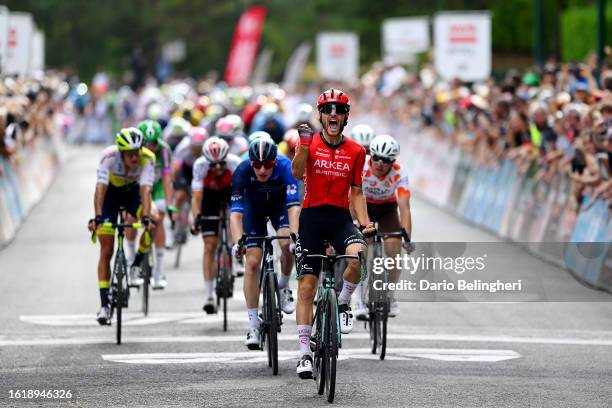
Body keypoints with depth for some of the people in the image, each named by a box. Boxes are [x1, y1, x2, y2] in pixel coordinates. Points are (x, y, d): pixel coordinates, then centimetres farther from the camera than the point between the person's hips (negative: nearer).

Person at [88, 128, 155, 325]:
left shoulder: (147, 159, -33)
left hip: (132, 191, 3)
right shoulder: (109, 156, -36)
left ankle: (138, 258, 10)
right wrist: (97, 217, -54)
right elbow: (100, 188, -42)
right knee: (106, 251, -8)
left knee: (151, 226, -22)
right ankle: (104, 305, -6)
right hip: (111, 193, -3)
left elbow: (146, 190, -41)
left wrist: (146, 217, -54)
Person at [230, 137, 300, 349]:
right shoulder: (242, 171, -33)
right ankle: (253, 325, -4)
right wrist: (238, 242, -51)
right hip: (254, 206, 0)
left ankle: (283, 287, 1)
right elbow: (236, 212, -35)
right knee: (252, 263, -10)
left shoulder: (285, 167, -35)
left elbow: (294, 206, -42)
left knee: (287, 244, -29)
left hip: (280, 203, 0)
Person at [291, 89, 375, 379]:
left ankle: (343, 302, -2)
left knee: (358, 254, -32)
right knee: (307, 285, -3)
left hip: (340, 218, 1)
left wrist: (364, 222, -4)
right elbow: (297, 173, -18)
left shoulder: (355, 151, 6)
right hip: (312, 216, -1)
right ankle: (304, 352, 4)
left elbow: (356, 192, 10)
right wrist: (304, 144, -34)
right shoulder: (310, 143, -1)